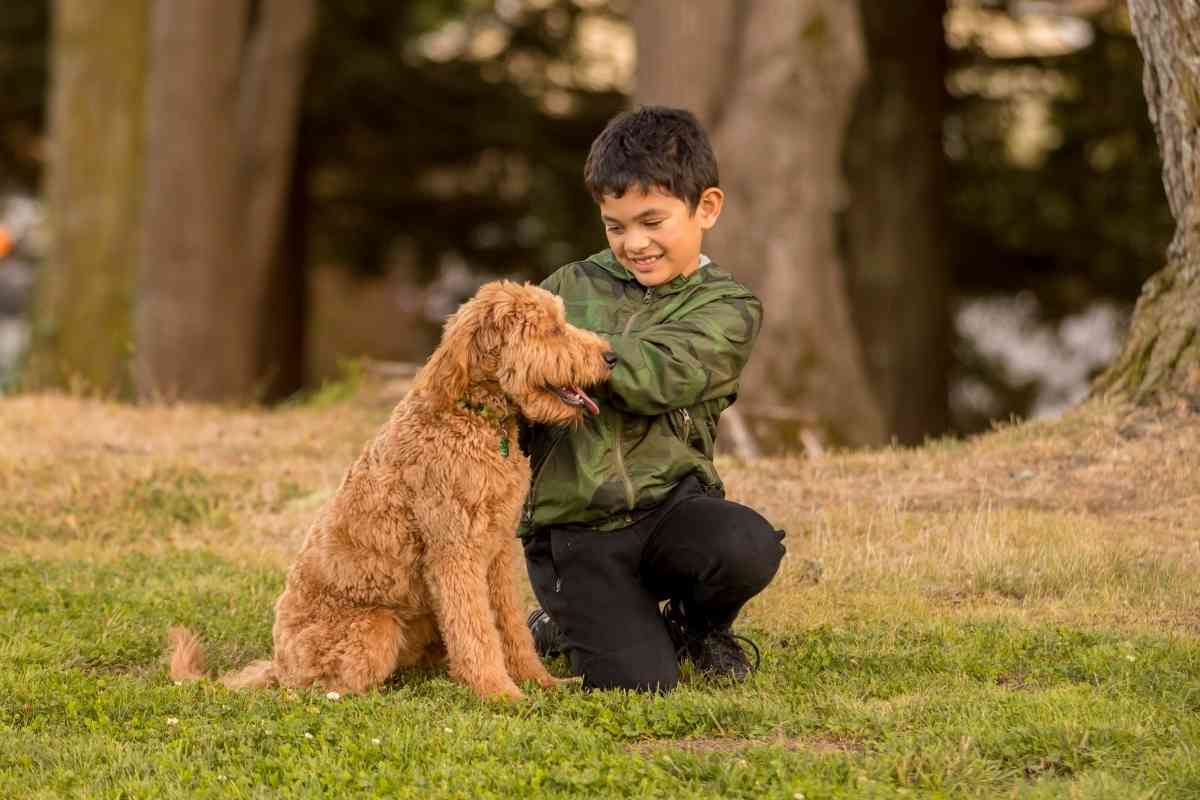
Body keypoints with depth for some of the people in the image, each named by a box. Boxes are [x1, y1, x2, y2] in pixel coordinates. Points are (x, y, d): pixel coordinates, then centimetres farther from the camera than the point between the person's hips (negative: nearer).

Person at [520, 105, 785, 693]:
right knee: (638, 681, -18)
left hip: (666, 503, 0)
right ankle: (563, 626, 18)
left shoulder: (727, 309, 1)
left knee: (748, 548, -32)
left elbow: (661, 375, -17)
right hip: (573, 526, 0)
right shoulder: (572, 287, 9)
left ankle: (699, 623, 5)